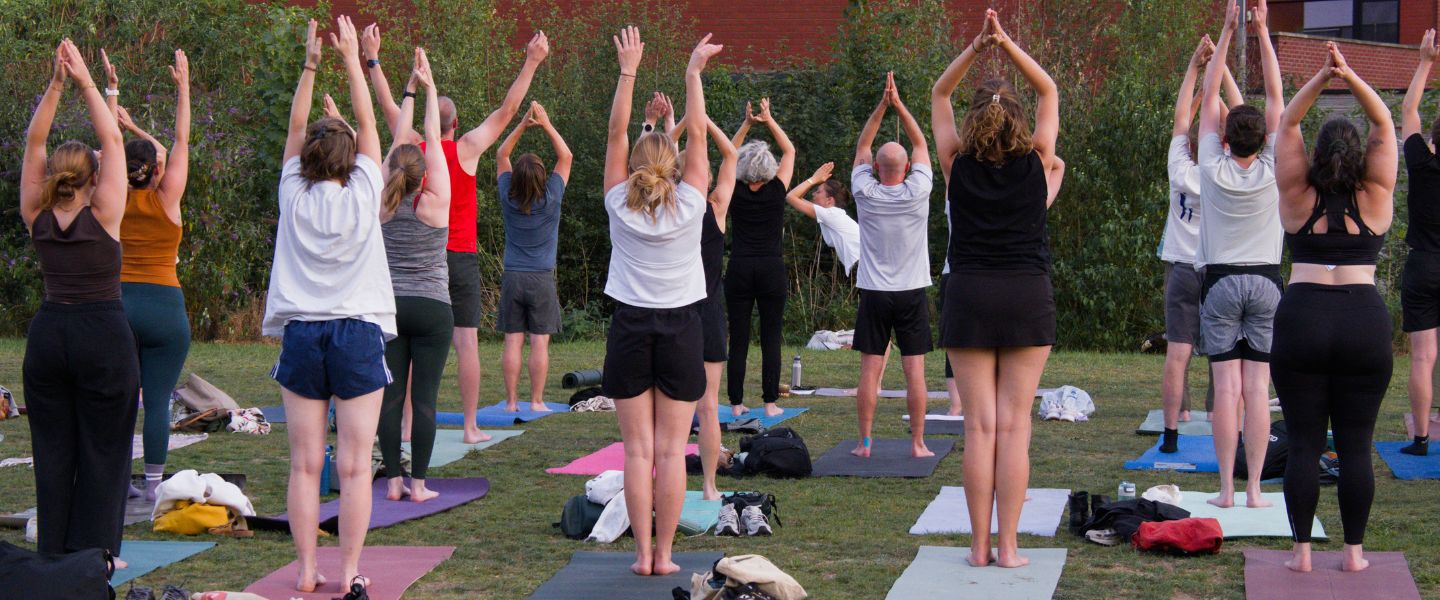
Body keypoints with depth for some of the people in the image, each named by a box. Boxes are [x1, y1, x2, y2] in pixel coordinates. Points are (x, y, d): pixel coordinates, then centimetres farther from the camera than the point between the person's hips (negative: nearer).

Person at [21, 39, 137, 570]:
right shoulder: (102, 217, -8)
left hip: (48, 335, 4)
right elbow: (112, 140, -7)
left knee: (52, 447, 9)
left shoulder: (37, 219, 1)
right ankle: (94, 551, 3)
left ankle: (54, 550, 11)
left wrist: (55, 84, -5)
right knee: (102, 448, 3)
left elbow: (34, 141, 2)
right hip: (105, 335, -4)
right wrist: (85, 83, -7)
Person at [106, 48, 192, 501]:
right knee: (158, 399, -1)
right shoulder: (166, 199, -5)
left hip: (118, 303, 3)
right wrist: (183, 86, 7)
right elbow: (181, 140, 2)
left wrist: (111, 90, 19)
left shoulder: (116, 200, 3)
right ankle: (154, 482, 0)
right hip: (163, 306, -3)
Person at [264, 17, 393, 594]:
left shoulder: (294, 198, -1)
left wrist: (310, 65, 13)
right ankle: (349, 571, 0)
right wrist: (352, 59, 12)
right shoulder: (362, 196, -4)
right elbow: (368, 122, 5)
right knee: (354, 465, 0)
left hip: (302, 334, 2)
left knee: (305, 464, 4)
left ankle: (306, 569, 5)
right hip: (357, 333, -2)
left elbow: (295, 128, 11)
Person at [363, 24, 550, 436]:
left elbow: (388, 107, 12)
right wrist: (532, 63, 6)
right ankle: (470, 427, -2)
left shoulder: (412, 149, 1)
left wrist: (372, 58, 23)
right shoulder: (467, 150, -4)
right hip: (461, 258, -2)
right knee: (466, 341, -2)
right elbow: (507, 110, 1)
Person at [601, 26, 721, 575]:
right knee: (671, 451, 1)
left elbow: (616, 132, -1)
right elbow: (697, 133, -2)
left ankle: (642, 552, 1)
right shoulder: (689, 206, -6)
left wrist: (628, 71, 0)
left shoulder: (620, 205, -4)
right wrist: (694, 72, 2)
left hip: (630, 327, 1)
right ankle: (664, 553, 1)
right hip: (681, 328, 0)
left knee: (638, 450, 2)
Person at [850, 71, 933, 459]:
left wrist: (882, 106, 6)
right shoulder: (917, 192, -7)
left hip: (874, 293, 1)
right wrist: (898, 104, 6)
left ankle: (865, 442, 3)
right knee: (915, 370, 0)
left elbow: (862, 145, 8)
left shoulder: (865, 193, -5)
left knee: (870, 369, 2)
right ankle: (917, 443, 2)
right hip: (912, 292, -1)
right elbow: (920, 143, 6)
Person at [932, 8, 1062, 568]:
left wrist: (975, 48, -1)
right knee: (1014, 426, 0)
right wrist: (1009, 45, -2)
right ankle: (1008, 547, 0)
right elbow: (1049, 92, 10)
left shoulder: (959, 163, -1)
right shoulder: (1036, 162, -2)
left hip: (969, 296, 1)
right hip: (1027, 296, 0)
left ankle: (979, 546, 2)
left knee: (980, 426, 1)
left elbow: (938, 94, 12)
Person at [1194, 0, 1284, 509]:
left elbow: (1208, 99, -2)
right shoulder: (1271, 171, -6)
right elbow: (1276, 97, -3)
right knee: (1258, 388, -1)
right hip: (1265, 280, 1)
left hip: (1221, 281, -1)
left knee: (1227, 387, -3)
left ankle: (1226, 488, -3)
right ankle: (1254, 488, -1)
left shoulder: (1213, 170, -8)